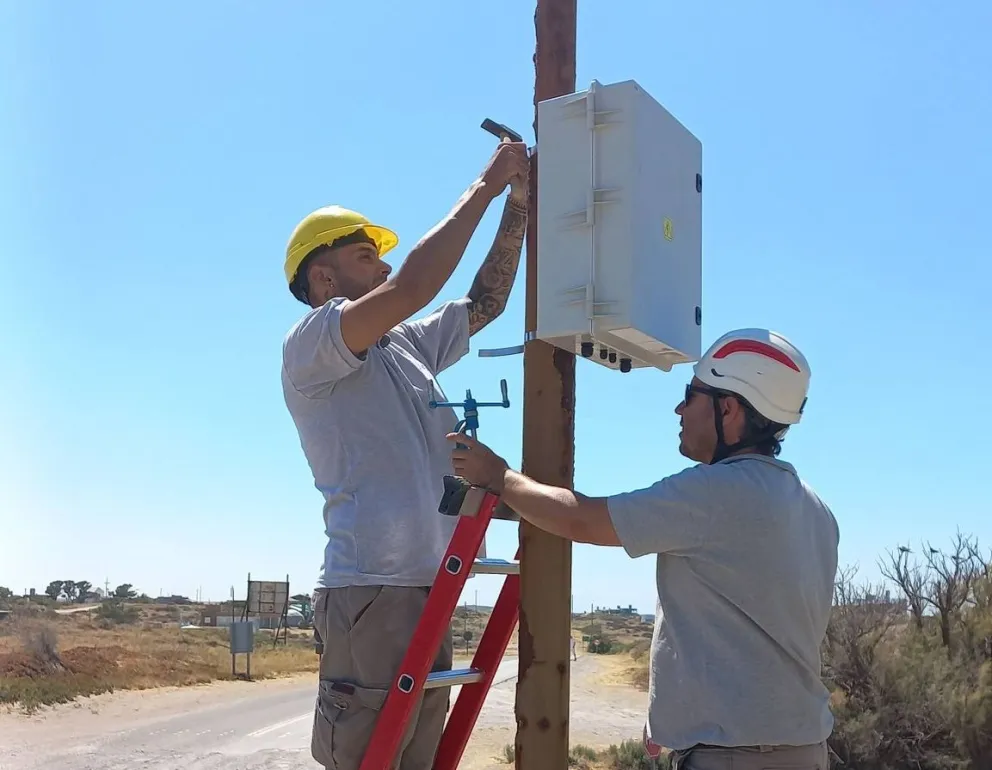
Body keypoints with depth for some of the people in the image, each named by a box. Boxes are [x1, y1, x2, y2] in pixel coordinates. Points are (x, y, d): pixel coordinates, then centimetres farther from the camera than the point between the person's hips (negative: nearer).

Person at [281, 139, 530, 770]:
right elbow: (413, 287, -17)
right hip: (369, 593, -8)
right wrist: (484, 188, -8)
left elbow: (485, 303, 26)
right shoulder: (309, 342, -4)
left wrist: (518, 201, 17)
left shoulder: (410, 345, 21)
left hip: (428, 591, 8)